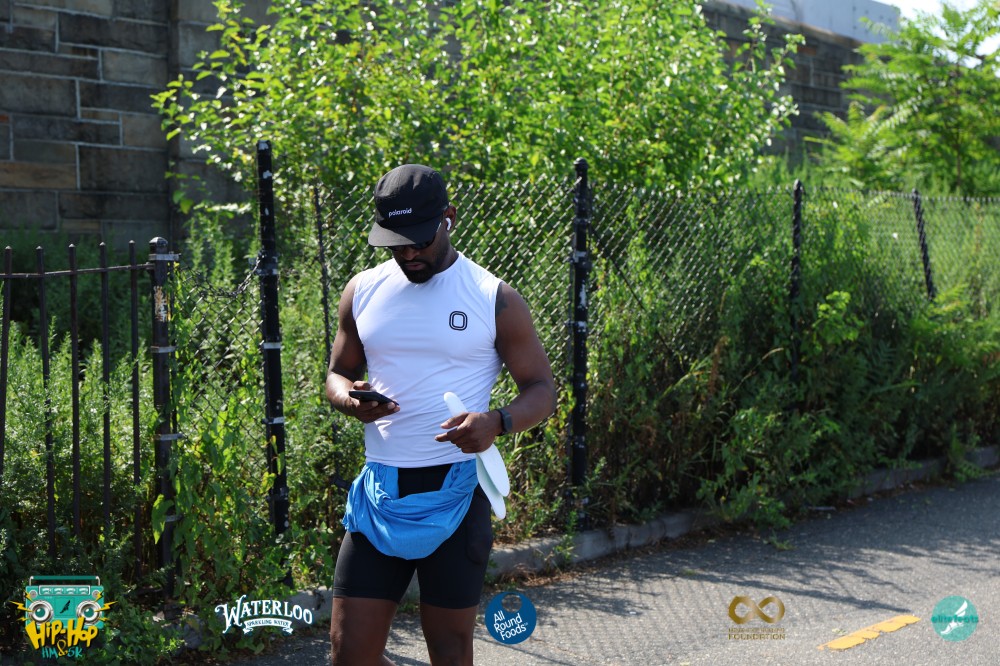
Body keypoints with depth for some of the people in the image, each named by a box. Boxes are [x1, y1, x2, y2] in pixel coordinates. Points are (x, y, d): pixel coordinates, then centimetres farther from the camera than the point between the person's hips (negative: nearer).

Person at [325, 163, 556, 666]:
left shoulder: (494, 299, -5)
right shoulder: (363, 292, 7)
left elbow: (541, 389, -2)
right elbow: (338, 374, 17)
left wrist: (497, 422, -24)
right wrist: (349, 398, -8)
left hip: (455, 492, -3)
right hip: (381, 491, 4)